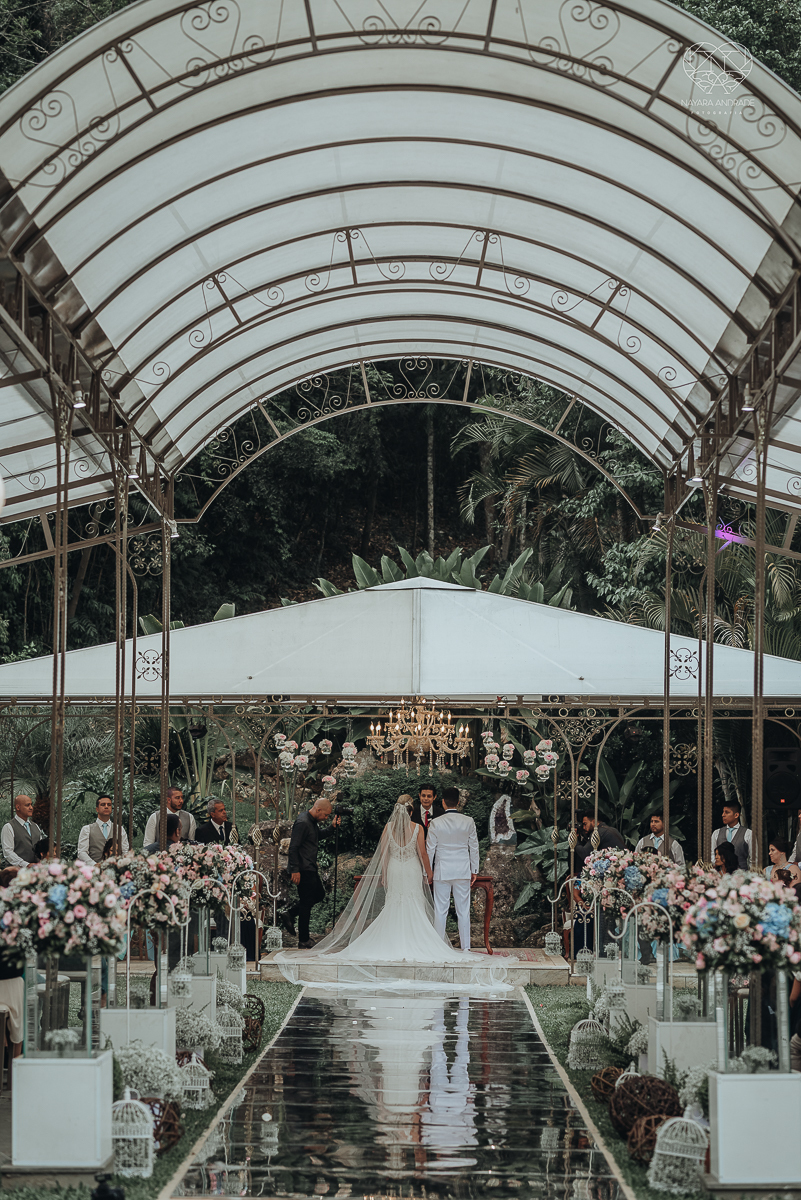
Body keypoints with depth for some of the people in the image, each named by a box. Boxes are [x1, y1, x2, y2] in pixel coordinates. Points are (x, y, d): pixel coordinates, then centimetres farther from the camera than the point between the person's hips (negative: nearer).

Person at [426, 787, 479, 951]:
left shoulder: (436, 823, -7)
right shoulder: (468, 822, -3)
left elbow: (430, 849, -2)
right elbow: (474, 847, 4)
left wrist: (427, 871, 9)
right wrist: (474, 870, 13)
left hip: (442, 872, -1)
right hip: (463, 871, 1)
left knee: (440, 910, 3)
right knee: (463, 910, 5)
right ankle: (465, 947, 6)